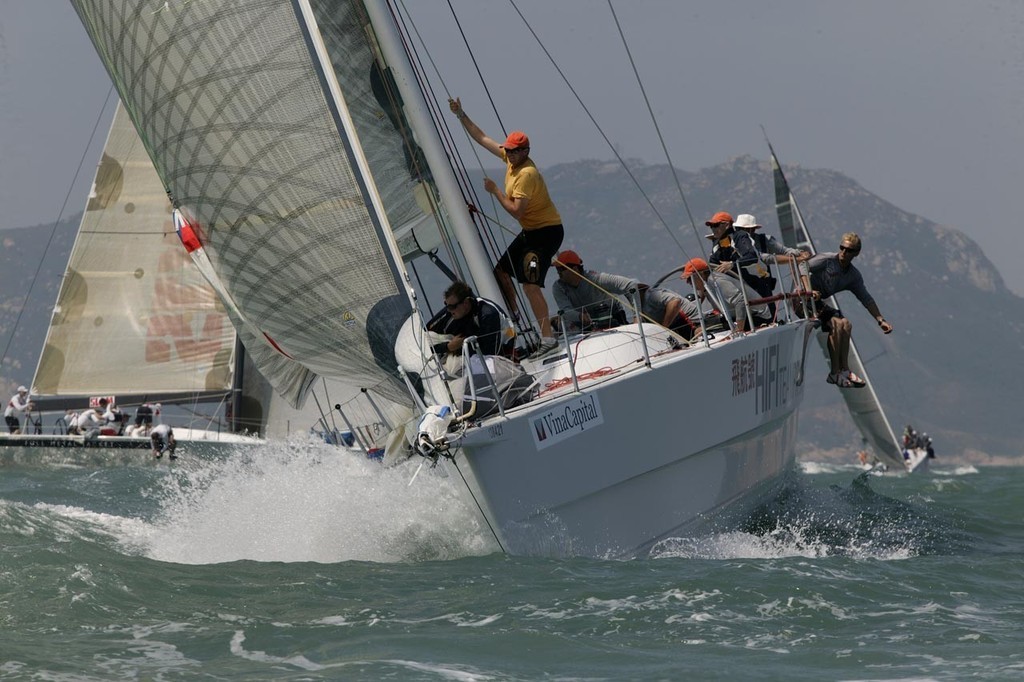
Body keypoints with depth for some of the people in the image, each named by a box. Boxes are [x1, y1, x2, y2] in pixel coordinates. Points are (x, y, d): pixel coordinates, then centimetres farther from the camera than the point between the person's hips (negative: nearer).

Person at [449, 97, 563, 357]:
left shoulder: (526, 174, -23)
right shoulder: (511, 158, 4)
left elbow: (516, 211, -27)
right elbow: (481, 138, 13)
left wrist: (495, 191, -17)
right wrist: (461, 116, 10)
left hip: (546, 232, -10)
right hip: (530, 231, 10)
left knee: (530, 284, -20)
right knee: (501, 271, 17)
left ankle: (547, 338, -22)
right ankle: (515, 318, 32)